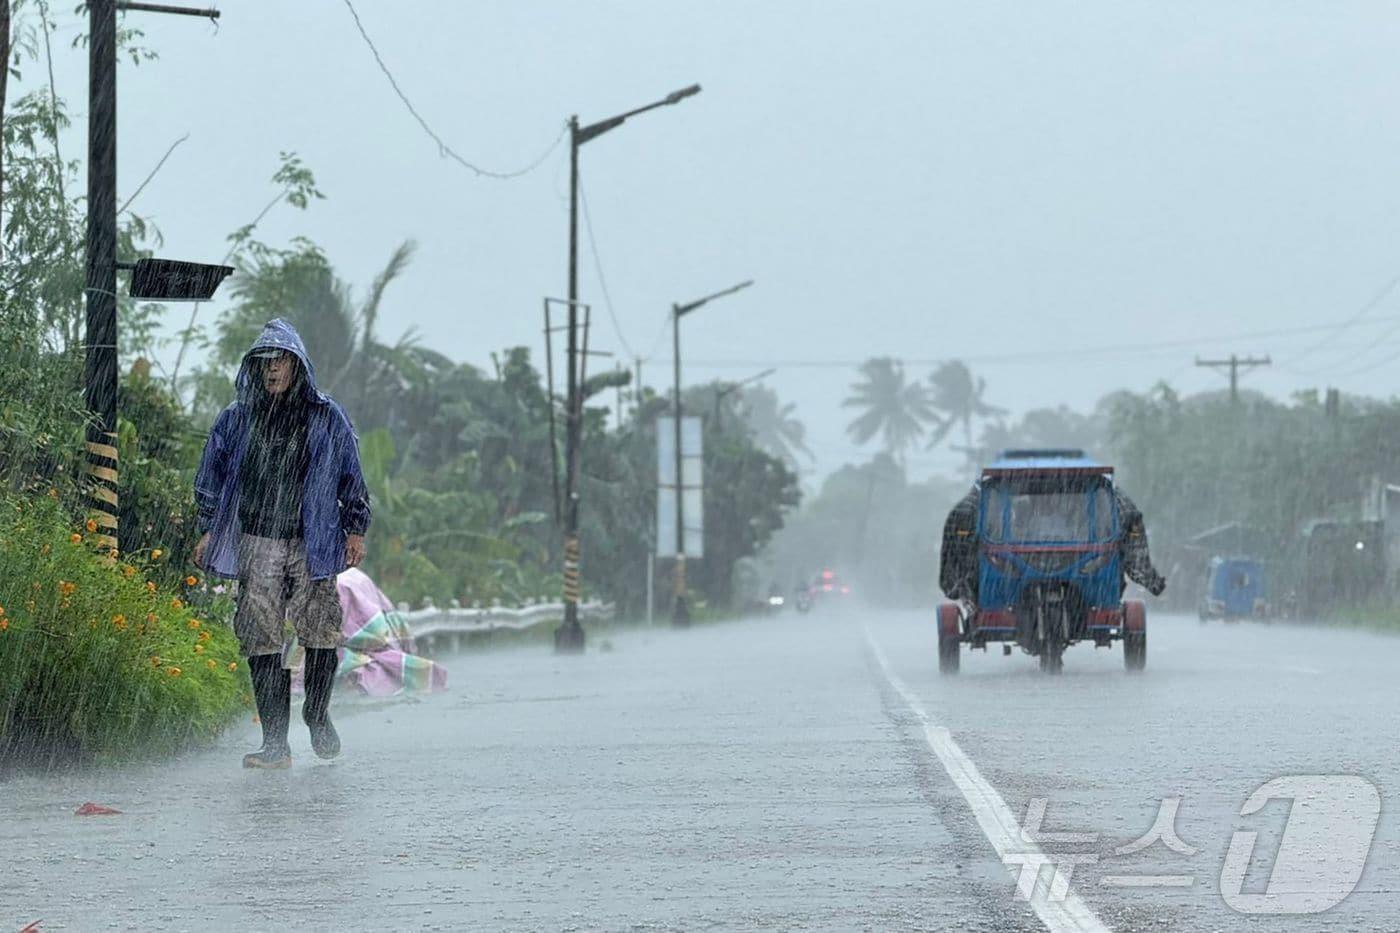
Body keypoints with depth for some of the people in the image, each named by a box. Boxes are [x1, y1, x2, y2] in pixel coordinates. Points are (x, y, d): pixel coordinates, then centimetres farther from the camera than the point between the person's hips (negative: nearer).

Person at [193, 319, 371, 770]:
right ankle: (275, 742, -2)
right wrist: (208, 530, 12)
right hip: (256, 545, 1)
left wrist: (356, 530, 7)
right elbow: (212, 478, 16)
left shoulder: (326, 418, 6)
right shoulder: (235, 420, 8)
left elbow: (351, 478, 11)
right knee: (261, 641, -5)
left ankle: (317, 716, 24)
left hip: (312, 544, -1)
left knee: (321, 635, -3)